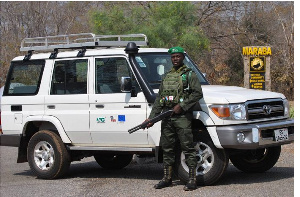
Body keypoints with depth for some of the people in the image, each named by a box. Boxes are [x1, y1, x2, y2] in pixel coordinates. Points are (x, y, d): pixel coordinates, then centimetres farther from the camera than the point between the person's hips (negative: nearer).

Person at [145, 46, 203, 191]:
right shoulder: (167, 76, 21)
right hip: (166, 117, 6)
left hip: (182, 116, -6)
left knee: (188, 148, -7)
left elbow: (198, 93, -9)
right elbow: (159, 99, 21)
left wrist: (182, 105, -15)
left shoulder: (189, 74, 3)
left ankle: (192, 180, -6)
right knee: (167, 148, 10)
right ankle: (167, 178, 18)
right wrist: (151, 118, 14)